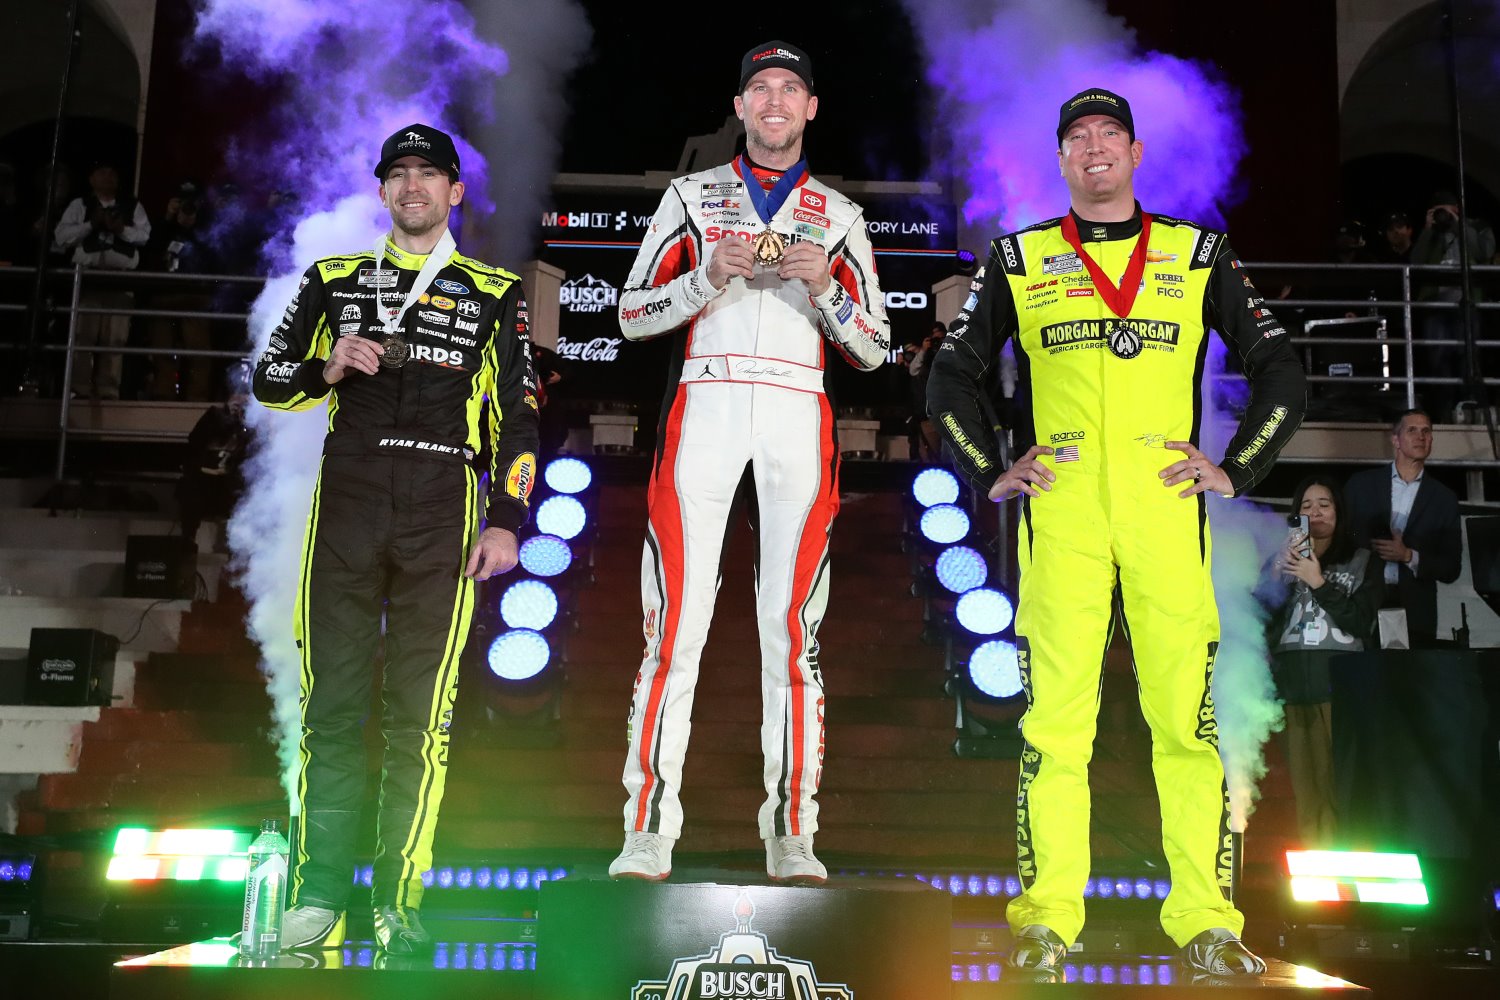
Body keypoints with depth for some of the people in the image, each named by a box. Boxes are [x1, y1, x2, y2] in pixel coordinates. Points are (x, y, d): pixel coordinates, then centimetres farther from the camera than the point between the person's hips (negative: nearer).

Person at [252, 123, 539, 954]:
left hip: (442, 510, -1)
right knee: (333, 697, -2)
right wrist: (328, 368, -4)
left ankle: (398, 899, 2)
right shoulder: (333, 280, 18)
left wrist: (505, 520, -1)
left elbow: (519, 415, 9)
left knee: (421, 711, -3)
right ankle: (320, 890, 6)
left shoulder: (495, 295, 14)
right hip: (347, 498, 1)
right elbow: (270, 380, 17)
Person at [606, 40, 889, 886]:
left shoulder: (838, 216, 18)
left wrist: (825, 289, -5)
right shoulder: (692, 195, 16)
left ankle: (791, 832, 2)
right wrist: (709, 276, -7)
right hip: (705, 406, -1)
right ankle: (650, 830, -5)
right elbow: (633, 314, 9)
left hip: (799, 418, 1)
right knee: (678, 619, -8)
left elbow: (874, 349, 13)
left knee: (793, 626, -3)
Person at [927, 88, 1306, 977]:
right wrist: (991, 473, 8)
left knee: (1187, 715, -3)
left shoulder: (1198, 254, 15)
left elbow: (1281, 373, 17)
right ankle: (1047, 920, 4)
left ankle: (1207, 920, 5)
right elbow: (953, 378, 18)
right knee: (1056, 713, -4)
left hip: (1166, 508, 1)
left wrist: (1236, 471, 7)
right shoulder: (1020, 259, 14)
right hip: (1060, 512, 0)